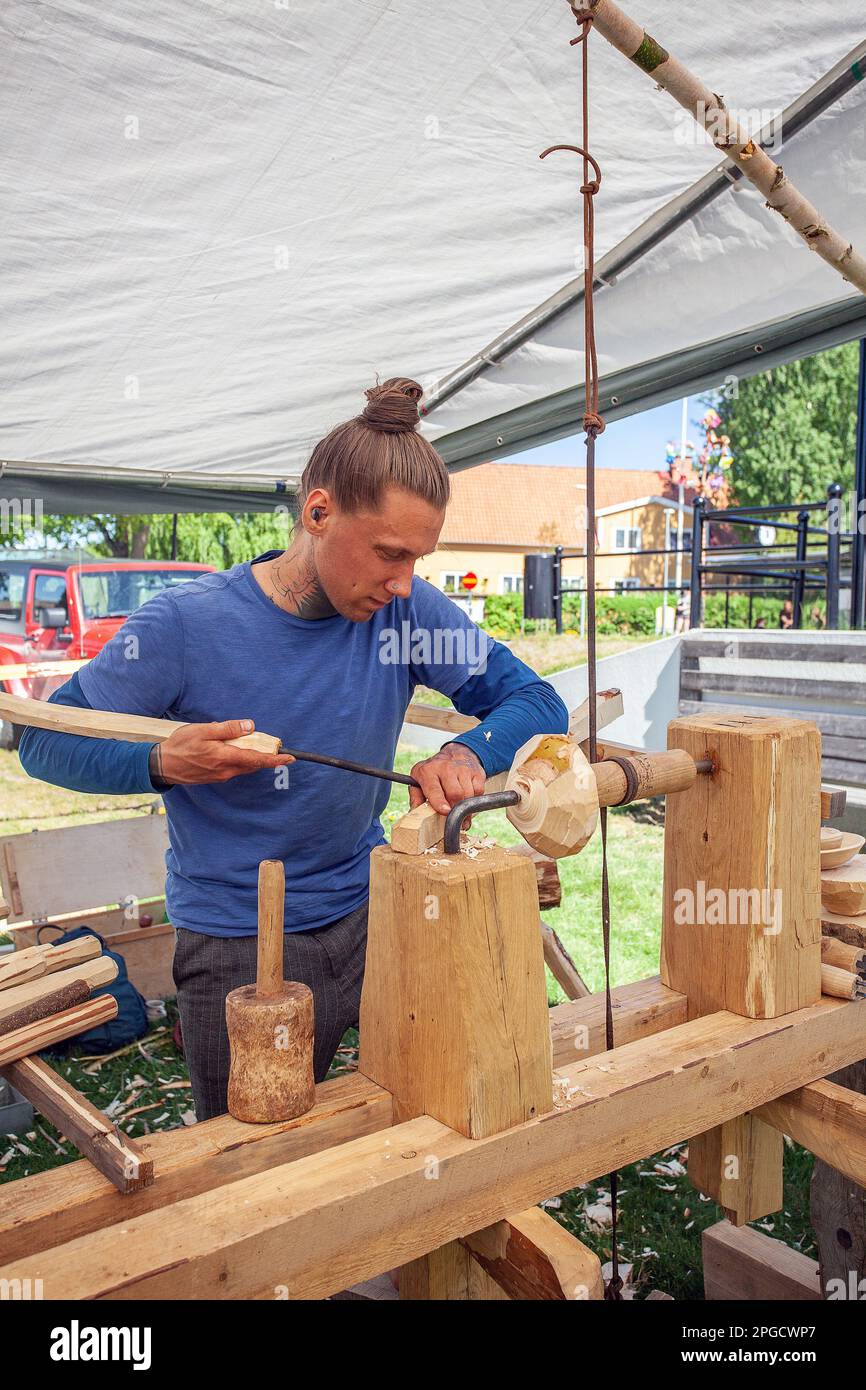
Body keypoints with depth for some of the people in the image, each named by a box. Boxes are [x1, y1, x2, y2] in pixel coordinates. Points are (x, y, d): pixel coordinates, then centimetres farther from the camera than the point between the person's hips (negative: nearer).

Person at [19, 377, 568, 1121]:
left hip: (369, 907, 3)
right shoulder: (185, 625, -17)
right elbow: (44, 739, -8)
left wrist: (467, 752, -28)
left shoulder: (407, 610, -8)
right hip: (238, 948, -2)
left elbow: (539, 704, -6)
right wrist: (162, 762, -27)